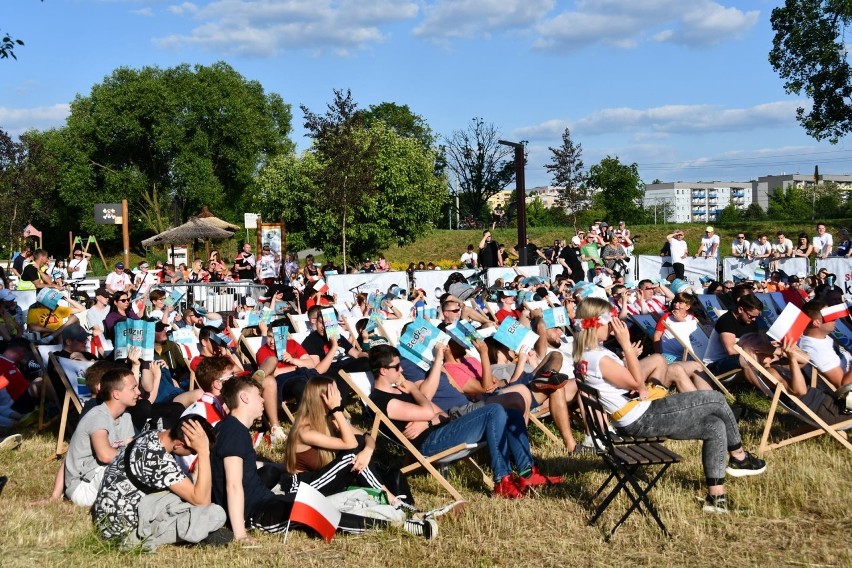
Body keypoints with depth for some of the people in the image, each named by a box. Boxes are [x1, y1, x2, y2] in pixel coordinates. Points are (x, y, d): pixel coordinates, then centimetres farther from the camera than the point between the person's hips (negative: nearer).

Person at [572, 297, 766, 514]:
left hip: (637, 419, 10)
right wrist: (626, 344, -17)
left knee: (715, 426, 9)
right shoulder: (597, 358, -23)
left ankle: (715, 497, 10)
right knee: (716, 400, -3)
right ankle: (739, 457, 21)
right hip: (643, 419, -10)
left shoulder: (588, 354, 9)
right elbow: (636, 383, -15)